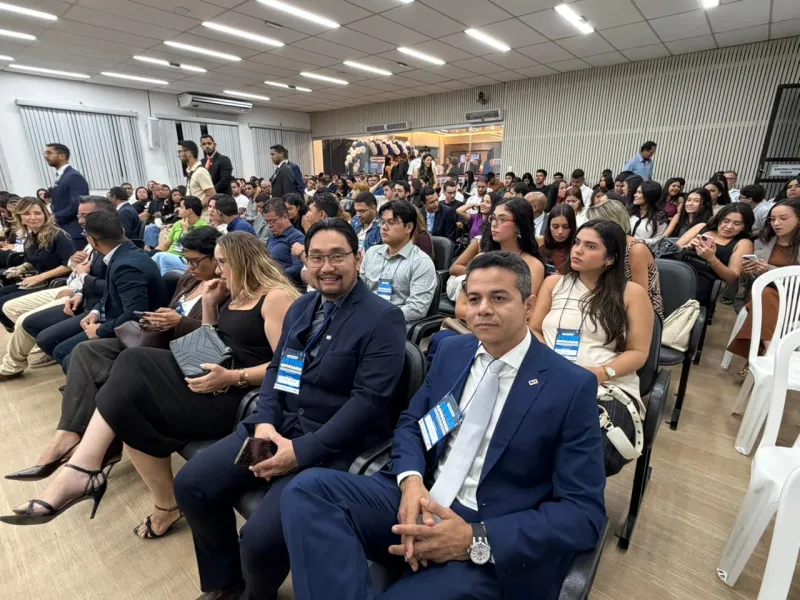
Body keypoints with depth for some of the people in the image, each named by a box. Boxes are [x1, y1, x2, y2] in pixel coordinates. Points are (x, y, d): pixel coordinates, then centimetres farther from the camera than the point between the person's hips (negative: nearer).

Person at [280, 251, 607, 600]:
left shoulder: (573, 387, -8)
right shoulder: (451, 351, 6)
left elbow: (584, 512, -9)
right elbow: (411, 423, 11)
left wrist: (476, 539, -21)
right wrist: (411, 480, -12)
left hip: (496, 547, -4)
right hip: (421, 502, 5)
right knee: (308, 488, -18)